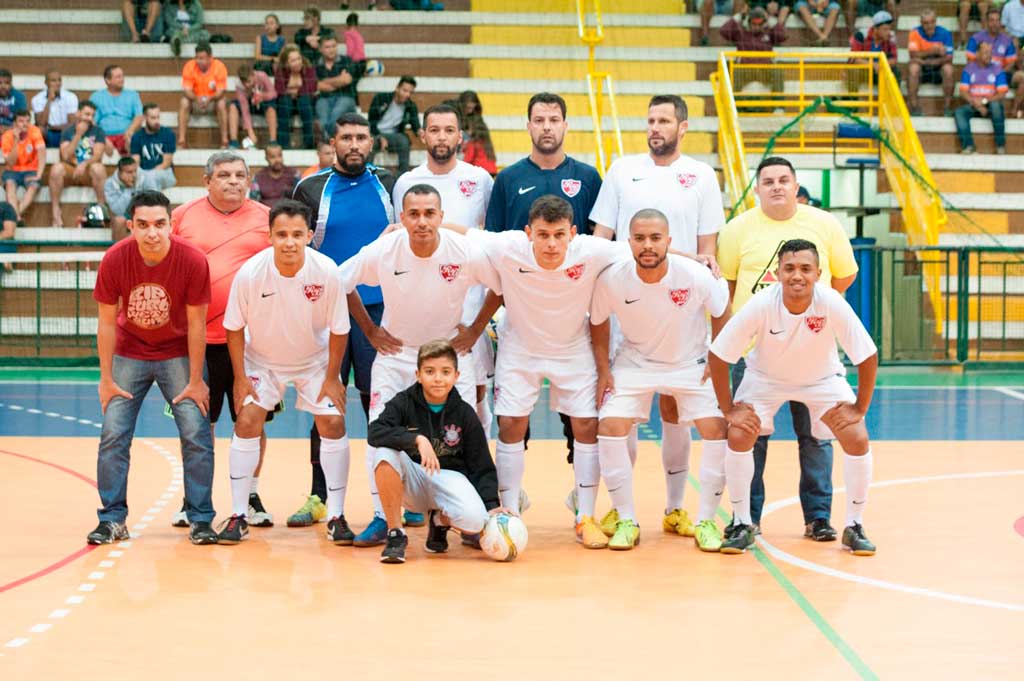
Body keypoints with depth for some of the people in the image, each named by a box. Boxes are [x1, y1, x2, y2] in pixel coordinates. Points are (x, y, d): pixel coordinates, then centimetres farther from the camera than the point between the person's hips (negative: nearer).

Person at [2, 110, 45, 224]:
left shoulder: (35, 132, -11)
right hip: (13, 171, 0)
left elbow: (42, 153, -20)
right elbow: (10, 163, -16)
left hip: (31, 170, 0)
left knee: (33, 186, -32)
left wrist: (39, 175, -32)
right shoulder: (7, 137, -11)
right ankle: (17, 217, -47)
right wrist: (16, 141, -25)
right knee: (10, 184, -33)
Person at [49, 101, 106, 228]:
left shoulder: (98, 131, 2)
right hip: (71, 171, 1)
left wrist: (84, 164, -30)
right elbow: (66, 156, -10)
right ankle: (55, 213, -27)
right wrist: (78, 134, -13)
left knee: (98, 168, -35)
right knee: (57, 168, -31)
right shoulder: (67, 132, 5)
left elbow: (97, 156, -10)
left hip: (88, 172, -1)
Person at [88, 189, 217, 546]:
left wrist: (196, 381, -9)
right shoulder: (114, 259, -19)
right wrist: (106, 379, -7)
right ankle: (112, 519, 5)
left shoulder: (193, 261, -22)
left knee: (196, 434, -6)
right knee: (113, 434, -6)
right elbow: (107, 321, -9)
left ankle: (201, 520, 5)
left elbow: (196, 324, -13)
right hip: (129, 353, 1)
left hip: (178, 354, -1)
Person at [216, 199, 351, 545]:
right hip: (262, 359, 0)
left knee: (332, 424, -9)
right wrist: (240, 378, -10)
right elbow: (234, 327, -10)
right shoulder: (250, 273, -26)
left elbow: (338, 329, -11)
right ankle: (238, 516, -2)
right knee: (247, 422, -12)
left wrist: (332, 378, -8)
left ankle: (336, 517, 3)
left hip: (315, 360, 0)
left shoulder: (327, 272, -26)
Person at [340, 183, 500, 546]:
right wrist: (370, 330, 0)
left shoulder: (467, 253, -20)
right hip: (395, 352, 1)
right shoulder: (382, 252, -18)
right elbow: (341, 282, -1)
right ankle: (381, 518, 2)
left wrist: (476, 328, -3)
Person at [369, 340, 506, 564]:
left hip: (449, 476, 0)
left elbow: (481, 467, -2)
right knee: (385, 453, -33)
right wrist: (417, 439, -38)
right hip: (411, 481, 0)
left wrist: (492, 506, -17)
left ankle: (440, 521, 9)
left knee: (475, 520, -31)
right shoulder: (403, 403, -8)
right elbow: (374, 433, -26)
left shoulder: (465, 414, -4)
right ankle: (395, 533, -18)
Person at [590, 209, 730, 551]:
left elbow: (721, 313, -4)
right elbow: (598, 322, -1)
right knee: (610, 426, -17)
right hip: (634, 362, 0)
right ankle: (626, 520, -2)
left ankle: (706, 520, 1)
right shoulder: (611, 279, -22)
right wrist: (603, 369, -5)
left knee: (717, 428, -16)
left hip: (690, 362, 0)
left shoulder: (696, 276, -25)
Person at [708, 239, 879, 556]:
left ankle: (854, 527, 4)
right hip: (765, 377, 0)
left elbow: (867, 357, -21)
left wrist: (860, 408, -18)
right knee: (738, 437, -19)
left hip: (822, 379, 0)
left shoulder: (832, 304, -32)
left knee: (858, 440, -15)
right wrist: (728, 409, -19)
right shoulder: (760, 305, -32)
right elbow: (718, 355, -22)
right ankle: (742, 525, 1)